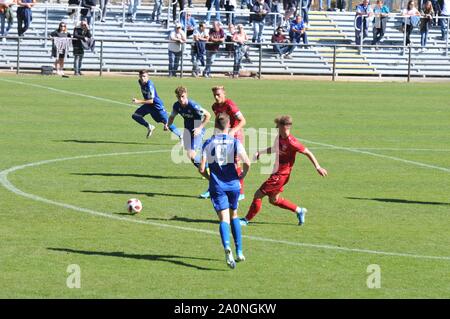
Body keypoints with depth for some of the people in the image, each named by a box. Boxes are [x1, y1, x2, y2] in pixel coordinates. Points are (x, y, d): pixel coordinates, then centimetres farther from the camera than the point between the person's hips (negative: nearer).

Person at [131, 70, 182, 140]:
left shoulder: (149, 85, -28)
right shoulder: (140, 82, -4)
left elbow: (151, 101, -28)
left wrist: (138, 101, -32)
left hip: (157, 105, -8)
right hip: (148, 105, 8)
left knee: (167, 123, -7)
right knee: (135, 115, -2)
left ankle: (181, 137, 2)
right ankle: (149, 127, 10)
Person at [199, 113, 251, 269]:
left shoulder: (208, 143, -3)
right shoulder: (235, 142, -4)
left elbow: (202, 168, -8)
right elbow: (247, 162, -15)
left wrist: (207, 174, 14)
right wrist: (243, 174, 6)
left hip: (217, 185, -1)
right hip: (233, 184, 1)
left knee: (224, 219, -7)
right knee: (234, 216, 20)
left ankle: (227, 247, -34)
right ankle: (239, 252, 19)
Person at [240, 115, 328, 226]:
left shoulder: (291, 142, -22)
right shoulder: (279, 138, 3)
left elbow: (308, 153, -15)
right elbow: (274, 149, 22)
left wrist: (318, 167, -12)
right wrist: (260, 153, 8)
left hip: (281, 175, -9)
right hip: (276, 172, 9)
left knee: (258, 195, -5)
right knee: (274, 200, 20)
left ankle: (247, 219, 7)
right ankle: (299, 211, 28)